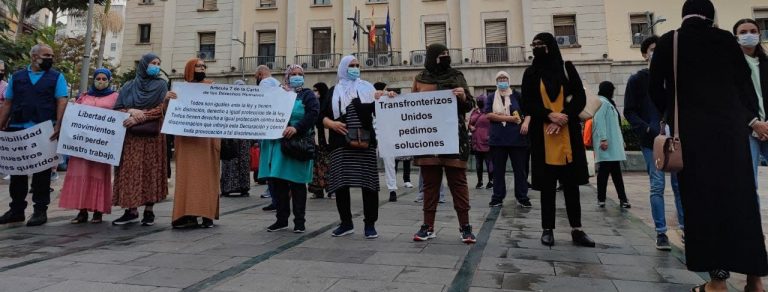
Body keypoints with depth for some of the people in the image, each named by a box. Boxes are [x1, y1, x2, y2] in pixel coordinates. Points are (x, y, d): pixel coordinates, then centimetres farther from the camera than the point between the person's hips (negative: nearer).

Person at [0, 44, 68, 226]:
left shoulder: (56, 77, 4)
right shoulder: (17, 77, 13)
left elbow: (61, 102, -6)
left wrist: (57, 126, -18)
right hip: (17, 130, 4)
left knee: (42, 171, 2)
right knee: (17, 171, 9)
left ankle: (40, 210, 9)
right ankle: (16, 209, 19)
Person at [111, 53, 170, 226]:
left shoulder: (161, 85, 7)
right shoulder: (129, 86, 13)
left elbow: (160, 110, -5)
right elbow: (117, 109, 8)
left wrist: (138, 118, -16)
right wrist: (130, 111, -13)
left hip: (152, 136, -2)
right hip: (130, 137, 2)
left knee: (151, 171, -2)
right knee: (130, 172, -1)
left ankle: (149, 211, 3)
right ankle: (132, 211, 4)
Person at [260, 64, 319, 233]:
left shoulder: (307, 95, 5)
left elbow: (313, 113, -11)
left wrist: (296, 128, -23)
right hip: (276, 143, 4)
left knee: (297, 184, -1)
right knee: (278, 183, 7)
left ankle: (299, 221, 8)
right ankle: (281, 219, 18)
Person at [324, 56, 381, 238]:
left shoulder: (367, 88, 12)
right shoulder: (334, 91, 14)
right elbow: (324, 115, 10)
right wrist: (331, 123, -11)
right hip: (341, 144, 1)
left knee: (368, 183, -2)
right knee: (340, 183, 2)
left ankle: (370, 224, 6)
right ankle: (346, 223, 15)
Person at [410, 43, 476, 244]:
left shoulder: (457, 77, 5)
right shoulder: (420, 79, 8)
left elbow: (469, 106, 6)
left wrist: (463, 97, -15)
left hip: (453, 137, -1)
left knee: (458, 181, 0)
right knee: (429, 182, 6)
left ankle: (465, 226, 7)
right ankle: (428, 226, 14)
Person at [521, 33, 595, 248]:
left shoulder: (567, 68, 7)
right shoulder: (531, 73, 7)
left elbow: (580, 98, 3)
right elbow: (527, 105, 1)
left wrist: (563, 118, -13)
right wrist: (550, 116, -15)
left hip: (569, 135, 1)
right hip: (542, 137, 0)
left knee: (571, 183, 2)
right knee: (547, 185, 2)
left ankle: (576, 229, 8)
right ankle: (548, 229, 8)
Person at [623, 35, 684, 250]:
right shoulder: (637, 80, 3)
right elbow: (629, 111, -2)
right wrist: (647, 130, -16)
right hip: (652, 142, -3)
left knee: (681, 184, 6)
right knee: (657, 186, -2)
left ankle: (686, 228, 17)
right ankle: (661, 233, 5)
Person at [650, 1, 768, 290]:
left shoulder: (668, 42, 4)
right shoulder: (726, 39, 10)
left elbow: (656, 88, 4)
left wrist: (672, 116, 21)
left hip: (692, 129, -3)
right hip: (731, 125, 3)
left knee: (704, 198, 1)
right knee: (740, 194, 9)